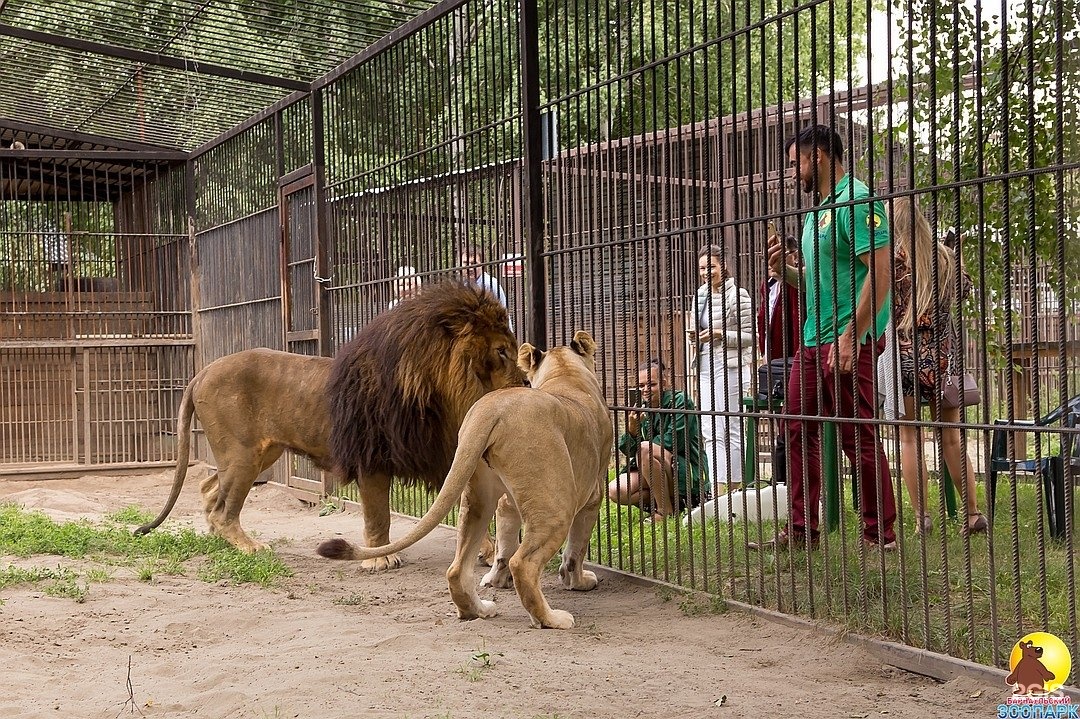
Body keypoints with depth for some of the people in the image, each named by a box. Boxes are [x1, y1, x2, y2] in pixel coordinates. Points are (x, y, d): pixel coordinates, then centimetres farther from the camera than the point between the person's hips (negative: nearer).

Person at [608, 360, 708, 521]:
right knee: (615, 491, -17)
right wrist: (631, 428, -16)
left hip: (687, 473, -6)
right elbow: (628, 451, 2)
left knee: (645, 450, -32)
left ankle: (666, 511, -21)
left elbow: (671, 443, -16)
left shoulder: (680, 401, -7)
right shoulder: (642, 409, 9)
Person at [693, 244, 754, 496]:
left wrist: (720, 334, -19)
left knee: (729, 431, -6)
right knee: (709, 432, 7)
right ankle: (718, 490, 12)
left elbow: (750, 336, -8)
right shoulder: (701, 296, 14)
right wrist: (696, 336, 3)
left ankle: (732, 490, -2)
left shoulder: (737, 295, -8)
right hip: (706, 369, 8)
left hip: (730, 369, -7)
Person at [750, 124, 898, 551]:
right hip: (813, 340, 10)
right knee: (799, 431, 11)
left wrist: (851, 336, -24)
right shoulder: (818, 210, 19)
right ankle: (801, 529, 18)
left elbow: (881, 270, -20)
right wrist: (785, 270, 6)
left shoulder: (855, 200, -11)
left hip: (848, 340, -10)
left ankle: (881, 535, 5)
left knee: (858, 437, -5)